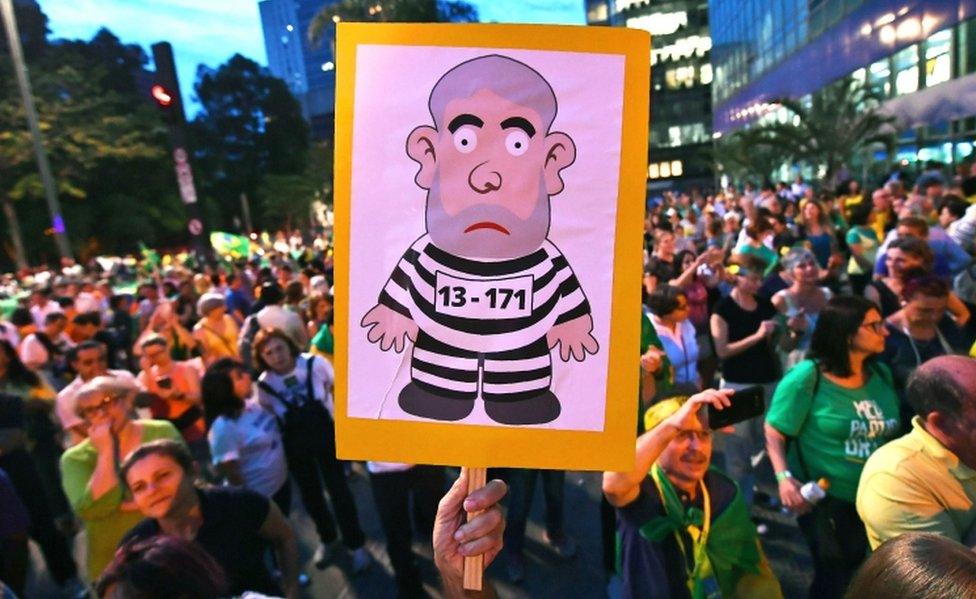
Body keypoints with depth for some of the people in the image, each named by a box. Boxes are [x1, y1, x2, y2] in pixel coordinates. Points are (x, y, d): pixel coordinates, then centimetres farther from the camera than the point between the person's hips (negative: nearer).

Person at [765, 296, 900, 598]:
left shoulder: (882, 374, 0)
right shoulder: (807, 376, -20)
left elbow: (889, 431, 13)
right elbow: (774, 432, -17)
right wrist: (784, 477, -29)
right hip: (824, 499, -6)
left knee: (859, 574, 23)